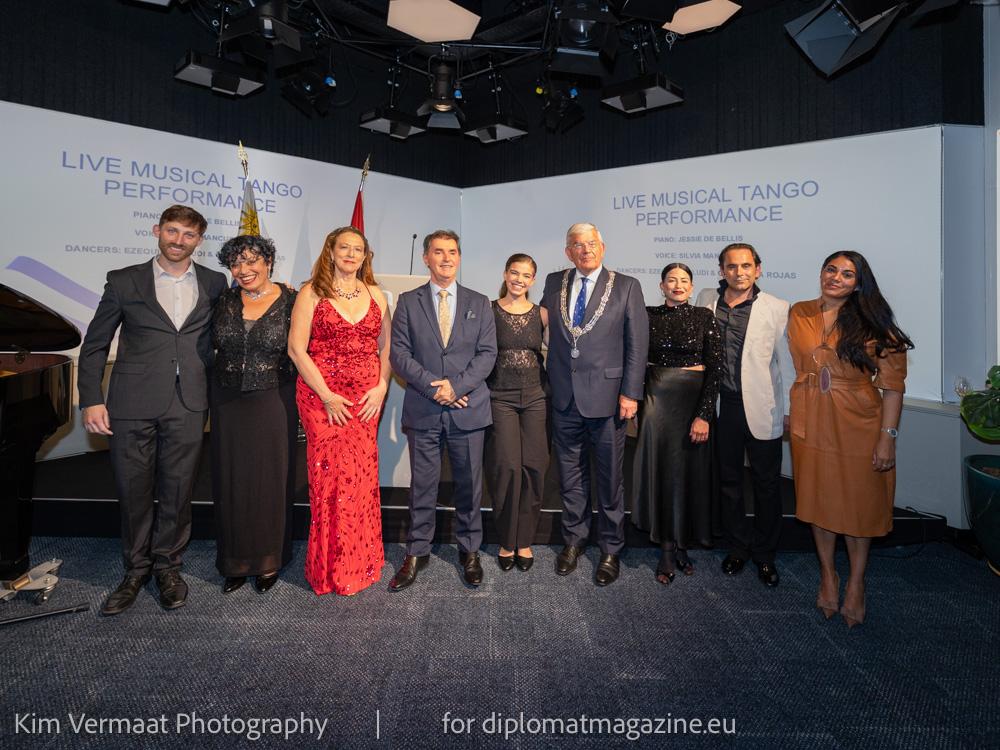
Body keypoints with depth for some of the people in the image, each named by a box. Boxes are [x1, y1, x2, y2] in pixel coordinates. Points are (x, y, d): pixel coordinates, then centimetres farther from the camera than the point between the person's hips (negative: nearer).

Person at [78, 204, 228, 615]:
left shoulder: (215, 284, 8)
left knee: (177, 490, 8)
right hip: (132, 405, 0)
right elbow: (95, 345, 6)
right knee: (133, 491, 9)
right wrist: (91, 400, 0)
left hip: (187, 406, 0)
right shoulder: (124, 281, 6)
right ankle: (136, 569, 29)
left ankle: (167, 565, 28)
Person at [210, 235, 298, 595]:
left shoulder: (291, 301, -5)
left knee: (271, 480, 6)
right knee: (231, 481, 10)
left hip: (273, 403, -3)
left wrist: (300, 401, -7)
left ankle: (269, 560, 25)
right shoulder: (224, 301, 5)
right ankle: (235, 561, 28)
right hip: (229, 404, 3)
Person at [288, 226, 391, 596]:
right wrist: (327, 395, -11)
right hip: (322, 396, -2)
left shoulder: (375, 294, 12)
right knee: (330, 474, -1)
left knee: (362, 475, 3)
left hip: (367, 398, 3)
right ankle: (330, 568, 16)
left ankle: (360, 562, 21)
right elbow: (296, 349, -5)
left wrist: (382, 387, -3)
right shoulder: (312, 293, 2)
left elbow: (386, 347, 12)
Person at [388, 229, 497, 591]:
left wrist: (456, 385, -13)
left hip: (468, 409, 1)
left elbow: (487, 353, 1)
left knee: (469, 484, 9)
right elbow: (399, 353, -2)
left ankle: (469, 551, 27)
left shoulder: (479, 303, 9)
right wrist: (434, 386, -13)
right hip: (422, 410, 0)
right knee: (422, 485, 8)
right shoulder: (408, 302, 6)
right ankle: (417, 553, 24)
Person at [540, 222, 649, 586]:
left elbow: (637, 343, -3)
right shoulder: (554, 283, 9)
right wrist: (550, 380, 8)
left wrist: (631, 393, -9)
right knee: (570, 476, 14)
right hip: (564, 397, 3)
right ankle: (573, 541, 31)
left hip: (606, 396, -3)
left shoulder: (626, 286, -1)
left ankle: (610, 550, 24)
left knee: (610, 477, 7)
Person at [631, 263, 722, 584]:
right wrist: (636, 401, -4)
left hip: (695, 400, 0)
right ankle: (667, 550, 17)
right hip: (657, 399, 1)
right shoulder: (648, 315, 4)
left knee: (690, 472, 7)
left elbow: (715, 366, -5)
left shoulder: (704, 317, 0)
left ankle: (682, 544, 25)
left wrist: (704, 414, -13)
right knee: (661, 470, 4)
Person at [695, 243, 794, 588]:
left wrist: (790, 409, -2)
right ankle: (737, 548, 32)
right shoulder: (706, 301, 4)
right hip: (722, 407, 3)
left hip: (762, 409, -2)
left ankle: (765, 554, 27)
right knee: (728, 481, 14)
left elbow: (787, 362, -2)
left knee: (767, 484, 8)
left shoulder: (777, 309, -5)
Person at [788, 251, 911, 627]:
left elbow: (893, 384, -8)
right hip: (811, 424, 3)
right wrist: (797, 415, 6)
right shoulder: (799, 314, 3)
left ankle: (856, 583, 29)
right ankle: (828, 575, 32)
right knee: (819, 501, 13)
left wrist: (887, 437, -13)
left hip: (859, 426, -2)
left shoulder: (872, 324, -6)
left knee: (859, 504, 9)